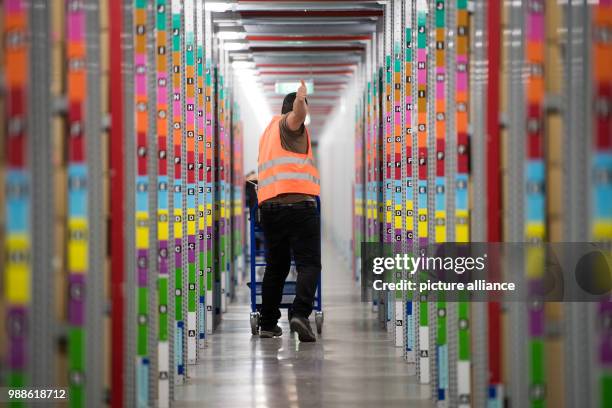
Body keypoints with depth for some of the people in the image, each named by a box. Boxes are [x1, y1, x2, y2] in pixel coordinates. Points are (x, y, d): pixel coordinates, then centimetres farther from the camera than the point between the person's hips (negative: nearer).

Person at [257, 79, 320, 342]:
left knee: (276, 265, 15)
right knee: (308, 263, -8)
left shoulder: (269, 129, 26)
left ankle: (268, 323, 14)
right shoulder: (289, 124, 3)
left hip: (268, 205, 7)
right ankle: (300, 313, -27)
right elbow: (298, 109, -23)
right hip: (298, 202, -7)